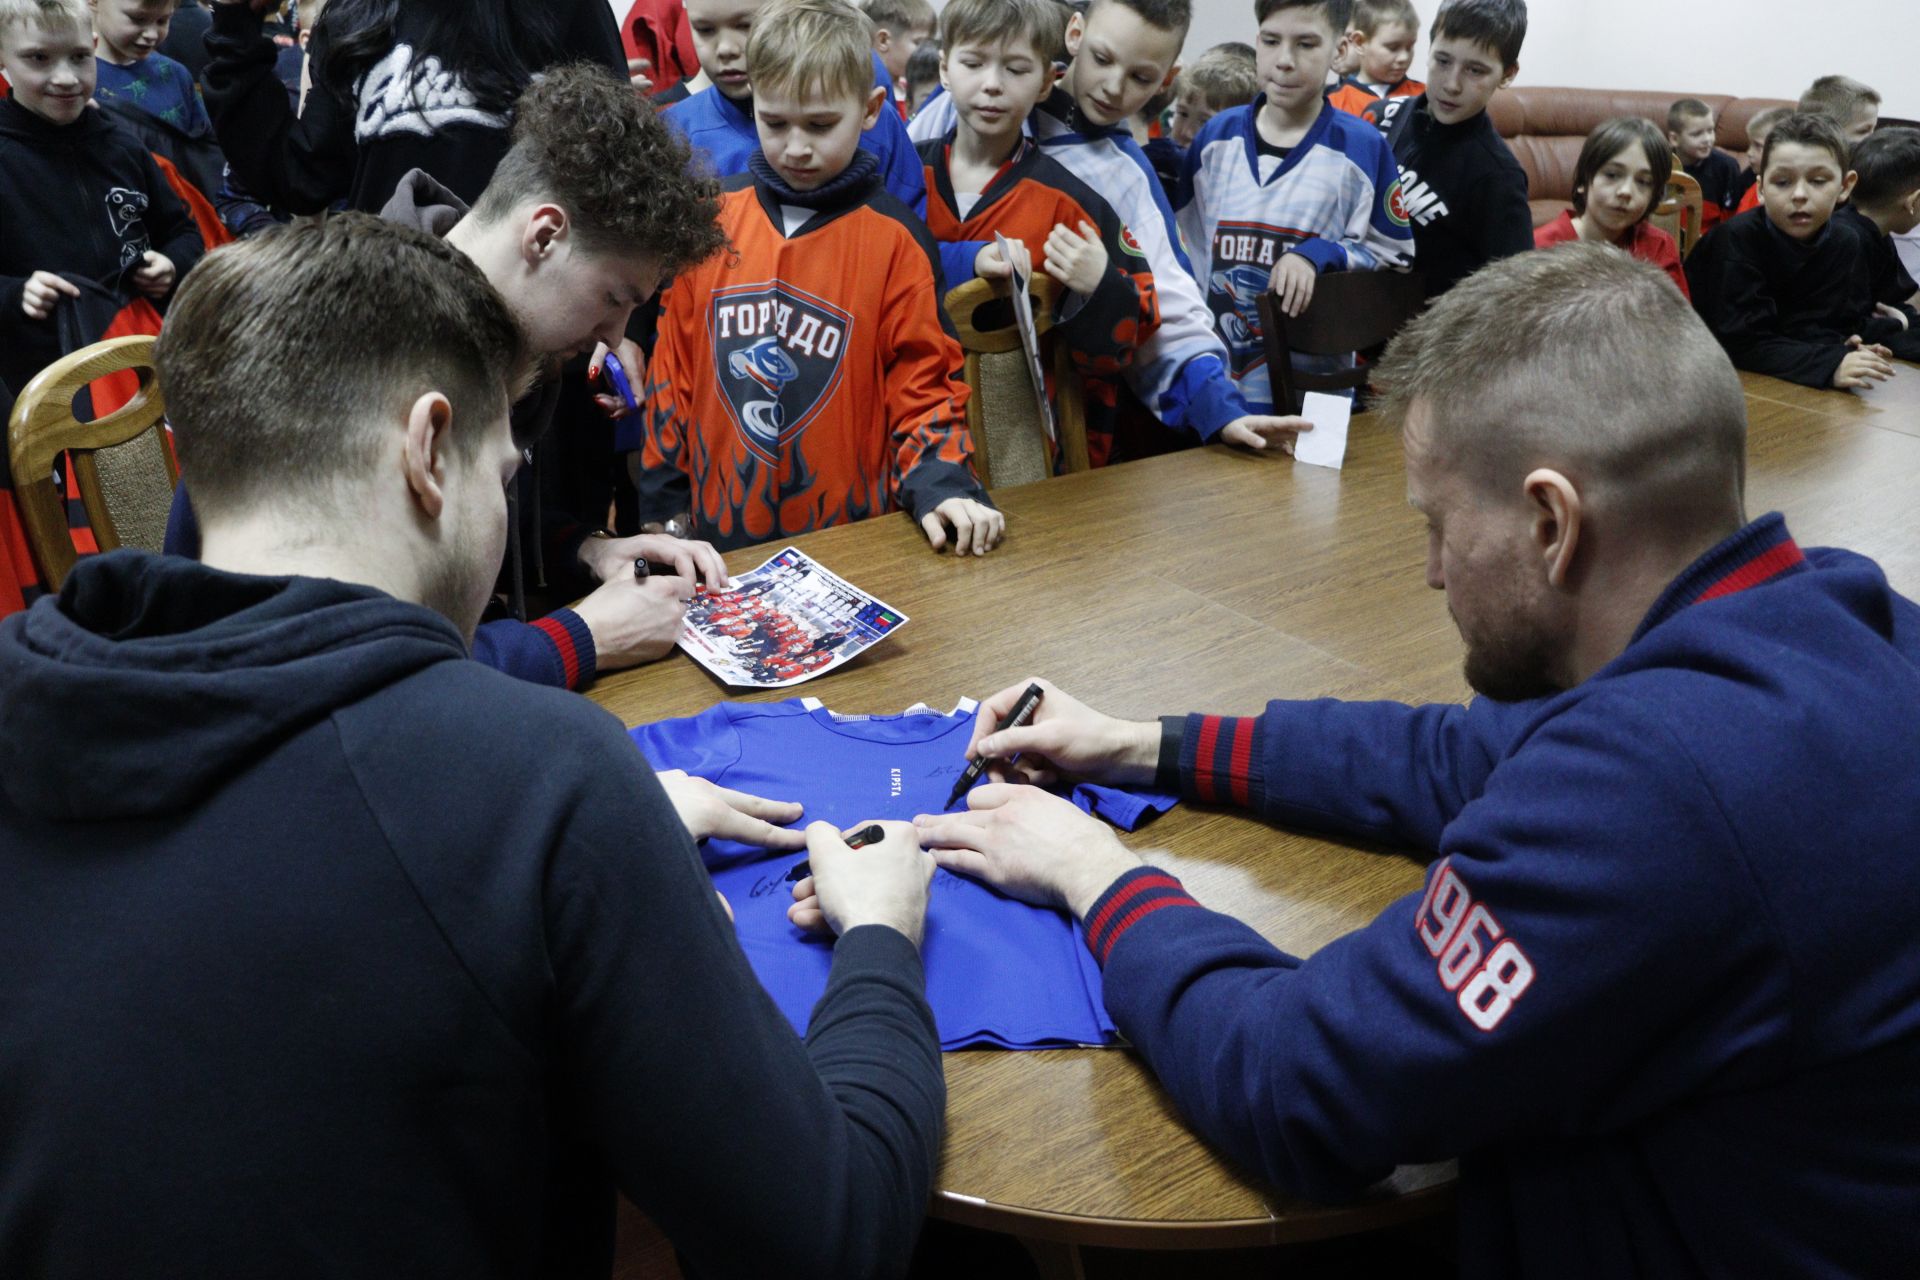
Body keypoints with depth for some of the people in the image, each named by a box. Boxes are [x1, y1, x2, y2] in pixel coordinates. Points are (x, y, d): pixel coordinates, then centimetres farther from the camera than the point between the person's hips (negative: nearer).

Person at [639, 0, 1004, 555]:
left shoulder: (895, 239, -6)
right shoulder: (710, 222, 2)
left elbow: (922, 385, -3)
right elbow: (673, 372, 7)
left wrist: (939, 486, -20)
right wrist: (663, 511, 7)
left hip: (851, 538, -2)